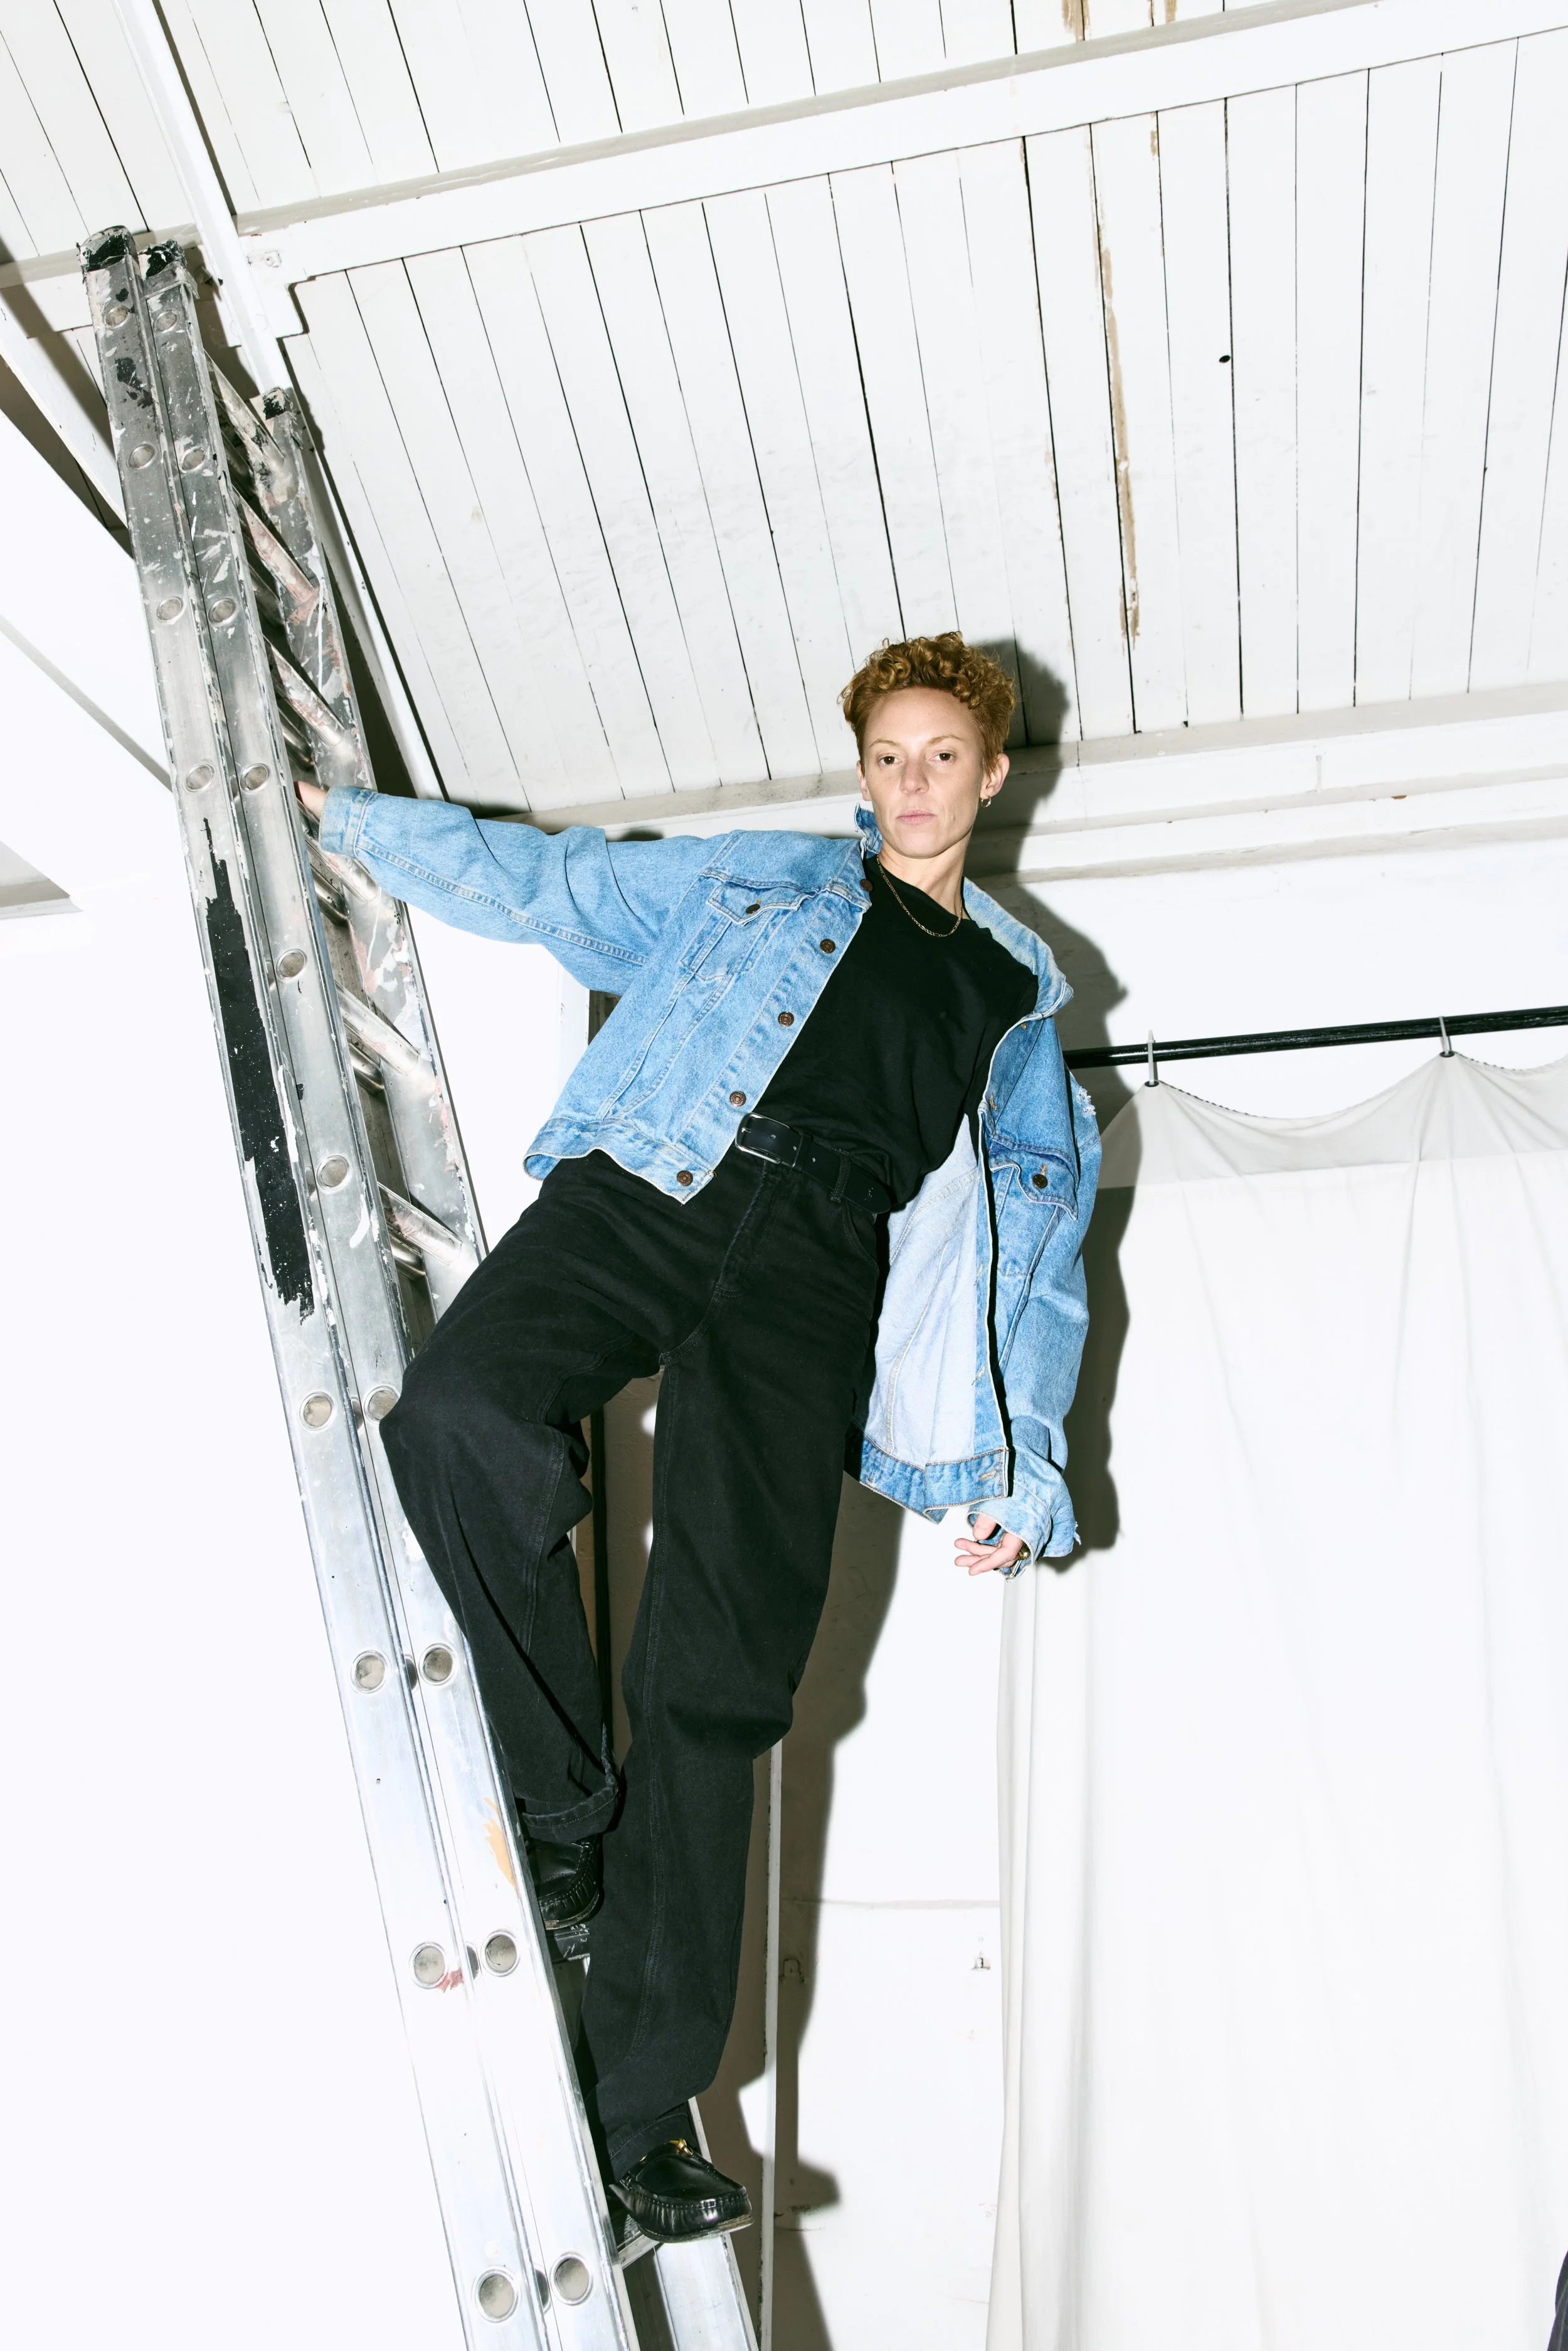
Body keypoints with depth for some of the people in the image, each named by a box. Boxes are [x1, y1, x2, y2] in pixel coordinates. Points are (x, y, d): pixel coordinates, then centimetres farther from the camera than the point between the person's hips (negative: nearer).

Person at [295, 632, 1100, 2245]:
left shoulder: (1018, 999, 27)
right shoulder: (759, 878, 26)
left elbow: (1039, 1239, 23)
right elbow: (543, 881, 29)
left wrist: (1022, 1467, 13)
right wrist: (348, 820, 23)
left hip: (816, 1262, 0)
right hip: (654, 1183, 1)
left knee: (718, 1672, -12)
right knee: (461, 1412, -31)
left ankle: (644, 2104, -1)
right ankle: (568, 1803, -9)